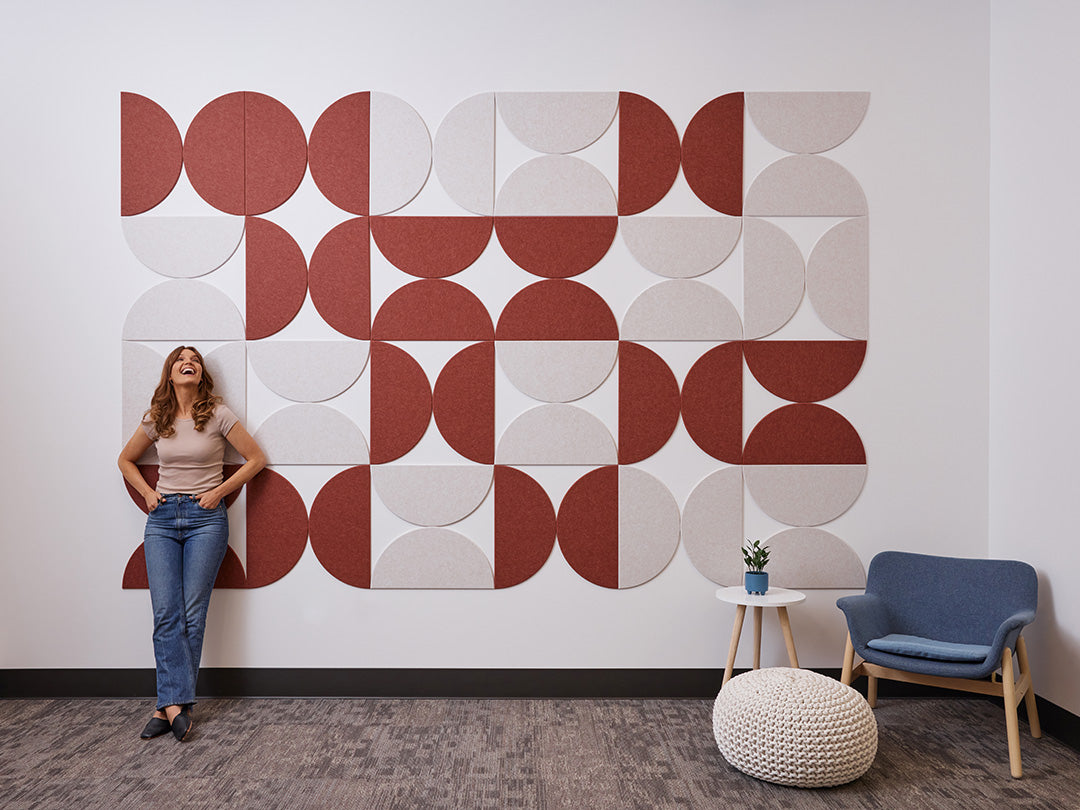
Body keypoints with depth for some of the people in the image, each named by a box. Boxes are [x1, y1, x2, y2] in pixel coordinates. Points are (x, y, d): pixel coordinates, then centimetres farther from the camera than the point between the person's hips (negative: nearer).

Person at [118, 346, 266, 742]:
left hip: (205, 519, -3)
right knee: (166, 614, -5)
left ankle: (169, 705, 7)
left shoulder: (218, 415, -3)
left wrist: (219, 491, -5)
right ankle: (176, 704, -4)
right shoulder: (156, 419, 6)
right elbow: (126, 460, 22)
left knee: (192, 615, -2)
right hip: (162, 519, 3)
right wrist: (147, 493, 7)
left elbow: (256, 459, 1)